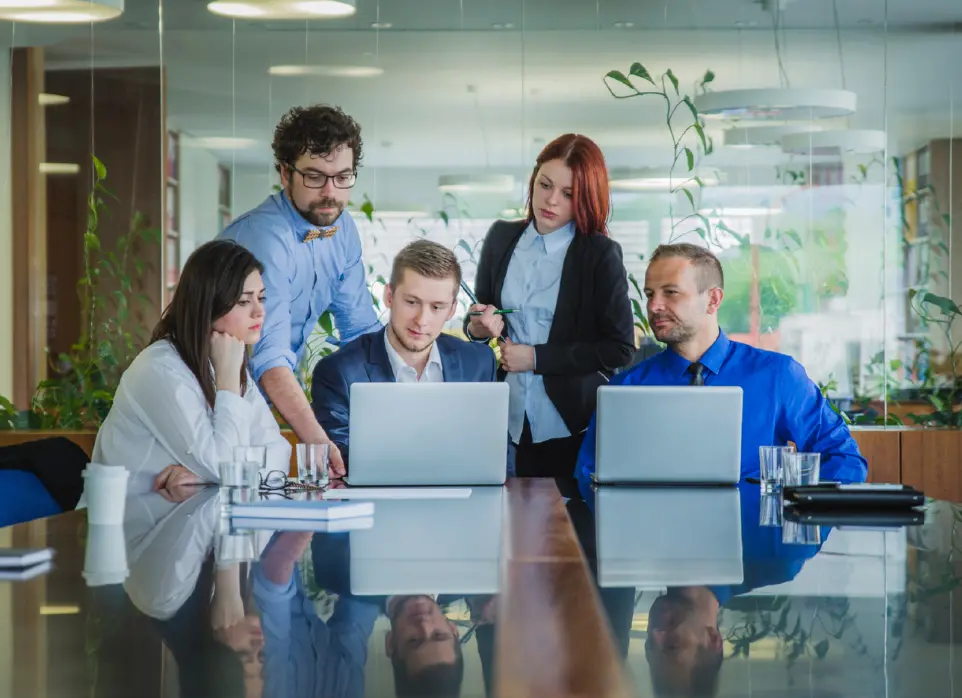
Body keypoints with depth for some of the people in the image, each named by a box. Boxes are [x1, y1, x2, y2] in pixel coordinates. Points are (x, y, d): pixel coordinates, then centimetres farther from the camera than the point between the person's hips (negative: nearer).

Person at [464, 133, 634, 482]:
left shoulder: (601, 254, -9)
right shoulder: (501, 237, 5)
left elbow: (620, 349, -11)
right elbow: (477, 318, 16)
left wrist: (536, 357, -14)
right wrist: (476, 327, -7)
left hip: (574, 428, -4)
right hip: (509, 423, 4)